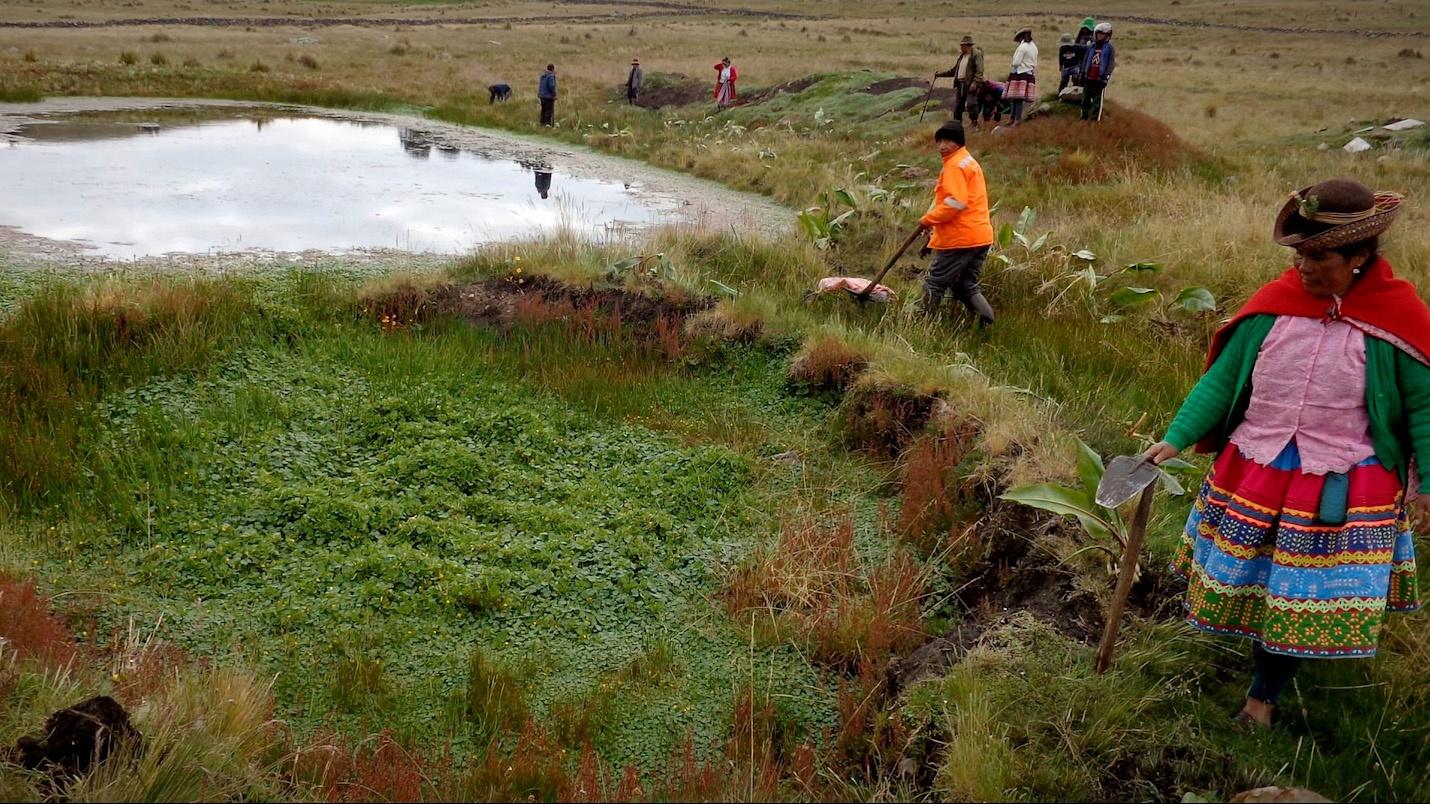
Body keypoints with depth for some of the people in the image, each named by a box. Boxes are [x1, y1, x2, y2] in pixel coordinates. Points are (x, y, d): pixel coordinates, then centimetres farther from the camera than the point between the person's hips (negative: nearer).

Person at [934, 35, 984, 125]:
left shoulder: (976, 54, -4)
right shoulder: (962, 56, 20)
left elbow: (979, 71, -13)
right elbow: (953, 70, 25)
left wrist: (975, 83, -23)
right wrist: (940, 74, 18)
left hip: (969, 85, -8)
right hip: (959, 84, 8)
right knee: (957, 107, 7)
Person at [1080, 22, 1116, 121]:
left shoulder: (1109, 48, -4)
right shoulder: (1092, 46, 12)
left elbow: (1111, 64, -8)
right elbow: (1085, 60, 19)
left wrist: (1105, 77, -16)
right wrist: (1083, 72, 14)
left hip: (1099, 79, -5)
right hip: (1088, 78, 6)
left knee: (1097, 100, -2)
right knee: (1085, 98, 13)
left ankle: (1096, 118, 1)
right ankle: (1084, 115, 25)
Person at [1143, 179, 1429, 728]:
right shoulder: (1274, 303, -6)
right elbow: (1223, 378, -2)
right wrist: (1176, 438, -9)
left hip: (1340, 491, -2)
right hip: (1254, 473, 3)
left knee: (1303, 595, 8)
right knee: (1250, 581, 15)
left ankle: (1263, 696, 26)